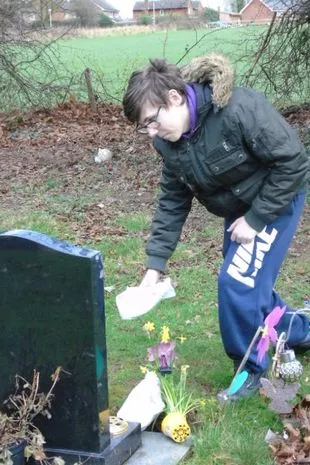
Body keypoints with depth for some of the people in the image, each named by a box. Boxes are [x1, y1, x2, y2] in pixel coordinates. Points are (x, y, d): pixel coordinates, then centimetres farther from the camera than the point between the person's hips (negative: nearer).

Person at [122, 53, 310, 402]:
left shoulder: (239, 109, -34)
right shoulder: (169, 141, -11)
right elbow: (173, 201, -4)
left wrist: (255, 219, -23)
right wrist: (155, 265, -9)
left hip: (276, 199, -7)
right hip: (239, 207, 7)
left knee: (237, 282, -14)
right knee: (246, 281, 14)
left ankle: (250, 367, 8)